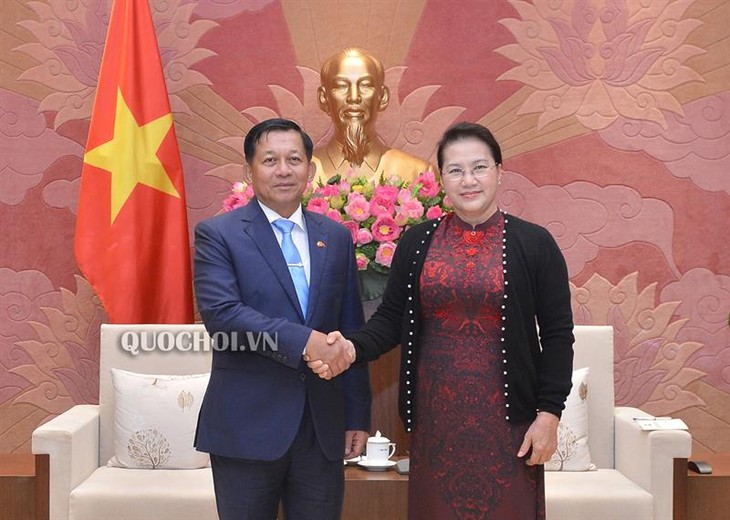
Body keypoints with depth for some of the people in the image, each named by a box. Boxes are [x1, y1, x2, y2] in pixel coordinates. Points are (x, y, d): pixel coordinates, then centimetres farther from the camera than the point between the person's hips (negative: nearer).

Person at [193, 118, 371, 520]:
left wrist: (358, 415, 8)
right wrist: (304, 340, -25)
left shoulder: (336, 237, 8)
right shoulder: (217, 234, -4)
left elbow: (351, 331, 10)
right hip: (247, 424, -3)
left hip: (323, 426, 4)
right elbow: (220, 313, -18)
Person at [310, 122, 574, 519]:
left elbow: (557, 333, -1)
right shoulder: (417, 242, 4)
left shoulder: (533, 244, -2)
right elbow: (391, 317, 4)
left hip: (505, 418, -1)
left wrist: (549, 414, -6)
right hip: (436, 416, 2)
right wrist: (353, 348, -15)